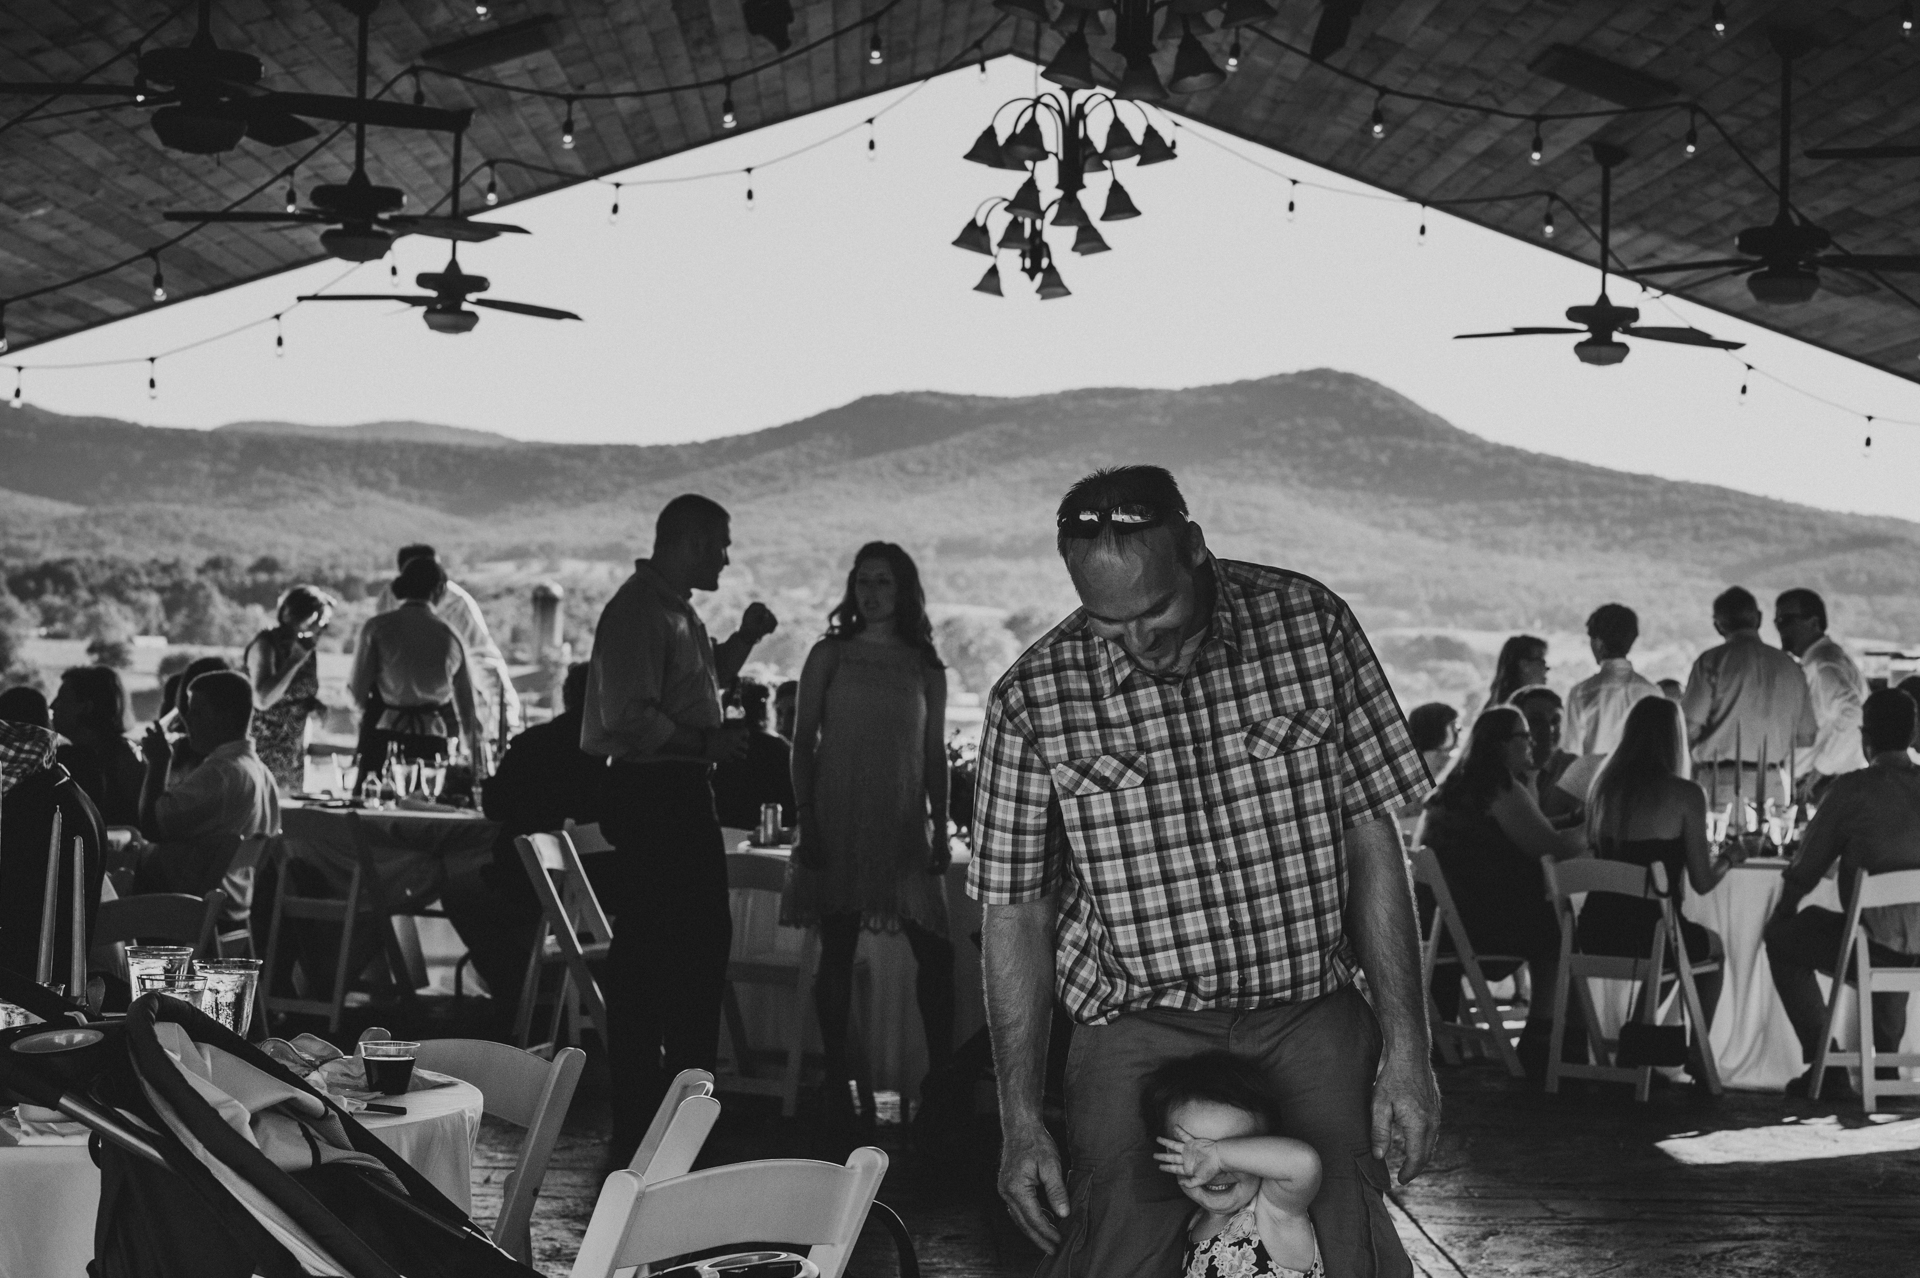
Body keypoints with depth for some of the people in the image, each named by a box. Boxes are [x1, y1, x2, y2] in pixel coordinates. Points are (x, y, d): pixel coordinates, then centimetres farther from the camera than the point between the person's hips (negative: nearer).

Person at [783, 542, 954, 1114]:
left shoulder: (925, 668, 10)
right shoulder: (829, 656, 5)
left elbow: (935, 754, 12)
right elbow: (803, 741, 3)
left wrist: (940, 828, 5)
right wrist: (806, 817, -6)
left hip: (902, 825, 1)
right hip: (838, 820, -1)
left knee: (935, 950, -8)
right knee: (837, 950, 0)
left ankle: (942, 1073, -3)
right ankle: (836, 1078, 5)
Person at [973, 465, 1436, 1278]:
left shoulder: (1312, 625, -5)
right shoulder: (1035, 699, -8)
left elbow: (1373, 840, -1)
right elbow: (1015, 911, -2)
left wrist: (1407, 1051, -4)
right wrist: (1020, 1121, -4)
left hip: (1314, 1019, 1)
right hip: (1140, 1030, -1)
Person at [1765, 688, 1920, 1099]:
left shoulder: (1852, 789, -10)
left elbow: (1802, 872, -2)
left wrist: (1781, 914, 17)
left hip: (1876, 948, -6)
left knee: (1782, 938, 21)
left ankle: (1825, 1067, 16)